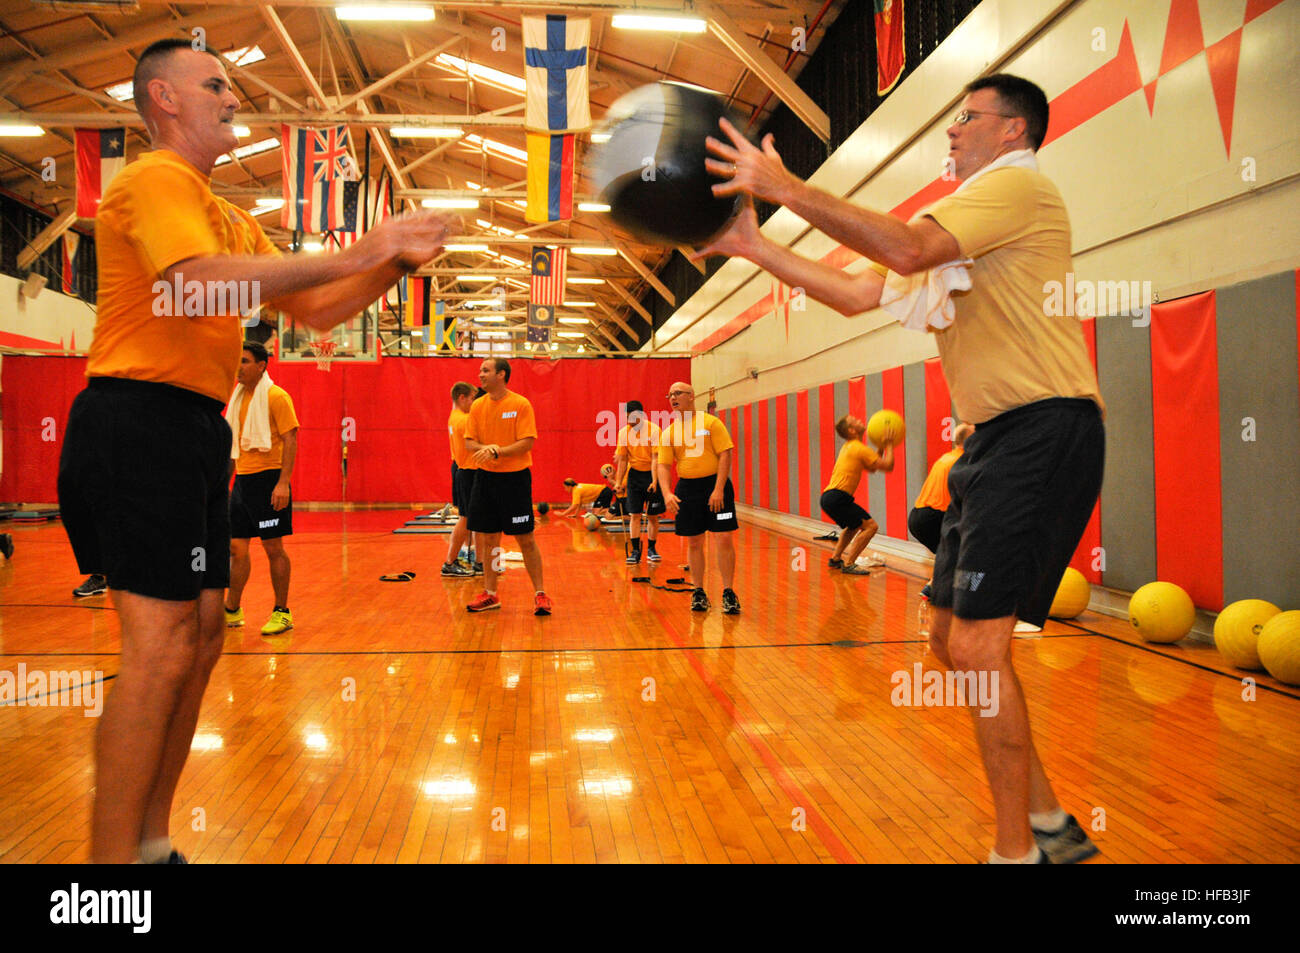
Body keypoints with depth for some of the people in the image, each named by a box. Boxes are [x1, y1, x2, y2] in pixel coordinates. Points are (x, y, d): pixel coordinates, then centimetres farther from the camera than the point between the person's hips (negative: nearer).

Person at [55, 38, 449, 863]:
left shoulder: (232, 219, 21)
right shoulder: (155, 180, -7)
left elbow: (314, 309, 20)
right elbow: (201, 279, -26)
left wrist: (395, 263, 6)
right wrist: (351, 255, -23)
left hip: (198, 430, 10)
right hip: (139, 422, -10)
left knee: (200, 639, 11)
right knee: (161, 649, -11)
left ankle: (150, 844, 23)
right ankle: (113, 858, -1)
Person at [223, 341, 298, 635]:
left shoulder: (276, 396, -8)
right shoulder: (237, 397, 14)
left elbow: (290, 440, -14)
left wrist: (283, 482, -22)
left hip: (268, 478, -7)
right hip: (242, 479, 7)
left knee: (273, 547, -2)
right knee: (236, 547, 10)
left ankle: (282, 612, 8)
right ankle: (232, 610, 21)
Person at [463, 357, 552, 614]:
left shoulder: (521, 404, -8)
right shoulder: (478, 406, 7)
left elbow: (527, 442, -14)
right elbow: (469, 441, 6)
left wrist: (497, 452, -24)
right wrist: (485, 448, -15)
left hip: (514, 478, -5)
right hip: (485, 477, 5)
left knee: (525, 539, -1)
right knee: (487, 538, 9)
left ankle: (540, 594, 8)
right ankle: (490, 595, 20)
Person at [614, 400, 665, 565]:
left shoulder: (654, 430, -13)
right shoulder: (624, 432, -2)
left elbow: (655, 458, -17)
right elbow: (623, 459, 3)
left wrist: (654, 481, -24)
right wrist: (619, 481, -2)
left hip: (652, 473, -2)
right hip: (634, 474, 2)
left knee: (652, 516, 3)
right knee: (635, 515, -4)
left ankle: (651, 549, 16)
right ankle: (635, 551, -1)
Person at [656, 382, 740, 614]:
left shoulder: (711, 423, -2)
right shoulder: (668, 433, 7)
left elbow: (725, 455, -7)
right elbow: (663, 465, 4)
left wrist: (718, 490, -16)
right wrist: (667, 494, -13)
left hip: (714, 484, -3)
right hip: (687, 488, 3)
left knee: (724, 538, -6)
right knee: (694, 543, 7)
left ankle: (728, 593, 3)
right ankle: (698, 592, 18)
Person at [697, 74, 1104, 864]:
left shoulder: (1019, 185, -5)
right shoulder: (959, 226, 25)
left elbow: (906, 247, -22)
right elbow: (860, 293, 20)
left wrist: (786, 188, -17)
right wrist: (755, 248, 16)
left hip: (1043, 431, -10)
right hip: (1000, 439, 10)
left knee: (977, 643, -12)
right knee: (954, 636, 10)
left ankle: (1017, 850, 1)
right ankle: (1049, 825, 21)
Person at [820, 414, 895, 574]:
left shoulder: (849, 447, 21)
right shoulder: (859, 448, -9)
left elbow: (872, 467, 29)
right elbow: (888, 466, -11)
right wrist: (890, 444, 2)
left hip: (828, 496, 10)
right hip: (837, 497, -10)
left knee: (855, 525, 31)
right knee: (870, 526, -10)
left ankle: (835, 559, 31)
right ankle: (848, 565, -12)